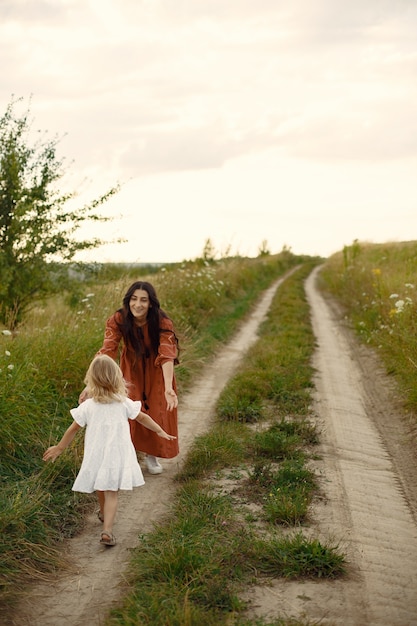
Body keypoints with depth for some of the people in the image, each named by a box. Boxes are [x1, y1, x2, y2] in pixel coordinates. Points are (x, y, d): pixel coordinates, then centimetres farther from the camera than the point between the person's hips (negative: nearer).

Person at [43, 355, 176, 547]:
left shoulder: (87, 406, -7)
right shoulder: (124, 403, -5)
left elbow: (73, 429, 0)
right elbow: (142, 418, 7)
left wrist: (59, 448, 14)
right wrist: (160, 431, 21)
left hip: (95, 455, 1)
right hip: (117, 455, -1)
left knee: (101, 488, 25)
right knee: (112, 493, -1)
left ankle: (104, 513, 49)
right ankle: (107, 529, -16)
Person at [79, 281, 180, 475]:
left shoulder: (162, 323, -33)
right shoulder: (118, 320, -29)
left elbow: (167, 356, -42)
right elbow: (106, 352, -36)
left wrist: (168, 388, -56)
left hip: (156, 370, 0)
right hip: (132, 367, 1)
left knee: (157, 410, 5)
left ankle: (151, 455, 27)